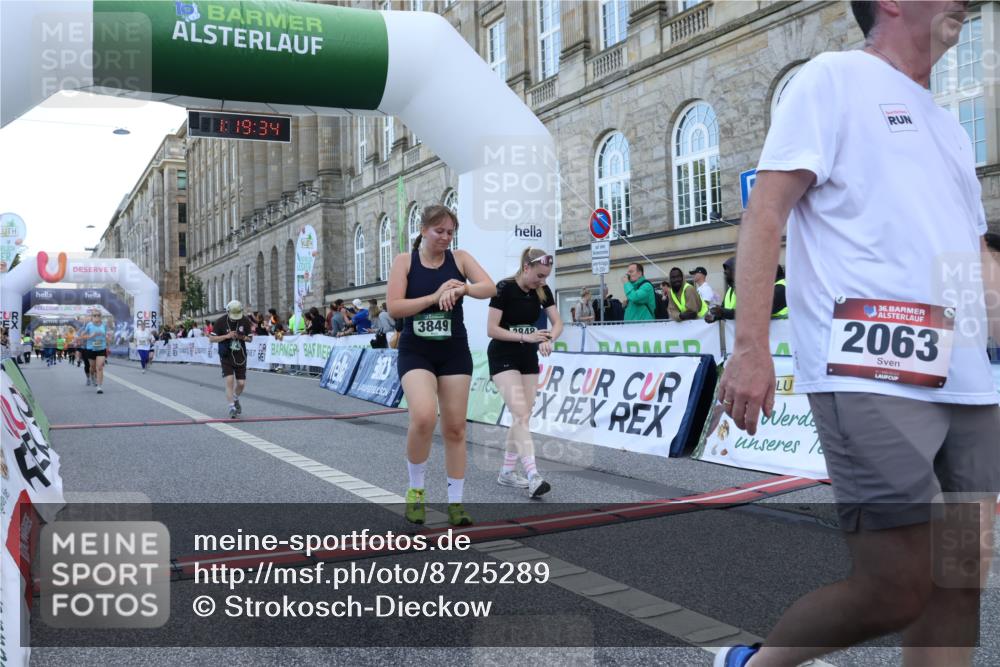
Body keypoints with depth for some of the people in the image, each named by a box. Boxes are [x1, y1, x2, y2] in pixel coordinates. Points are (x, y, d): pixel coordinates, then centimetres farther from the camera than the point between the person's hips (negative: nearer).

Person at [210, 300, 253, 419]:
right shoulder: (220, 322, -9)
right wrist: (226, 336, -21)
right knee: (230, 380, -15)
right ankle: (232, 408, -7)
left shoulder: (245, 321, -2)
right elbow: (211, 339, -7)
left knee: (241, 383, 3)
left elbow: (250, 338, 7)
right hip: (226, 357, -2)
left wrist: (243, 337, -16)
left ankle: (235, 400, 34)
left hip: (240, 357, 3)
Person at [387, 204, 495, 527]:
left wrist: (463, 287, -27)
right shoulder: (404, 261, -1)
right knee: (424, 417, -23)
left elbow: (490, 288, -8)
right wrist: (434, 297, -18)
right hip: (415, 351, -2)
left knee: (455, 428, 4)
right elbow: (394, 307, -9)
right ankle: (415, 489, 2)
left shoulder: (459, 258, 3)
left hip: (454, 352, 2)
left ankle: (455, 502, 17)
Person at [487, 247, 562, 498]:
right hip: (503, 357, -6)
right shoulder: (505, 288, -18)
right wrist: (526, 337, -26)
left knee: (523, 416, 6)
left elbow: (557, 322, -2)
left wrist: (548, 340, -23)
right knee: (520, 414, -18)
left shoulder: (542, 291, 0)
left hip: (529, 358, 7)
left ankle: (507, 472, 17)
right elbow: (491, 330, -19)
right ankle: (533, 476, -24)